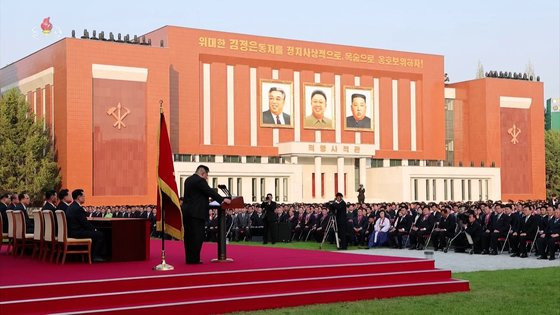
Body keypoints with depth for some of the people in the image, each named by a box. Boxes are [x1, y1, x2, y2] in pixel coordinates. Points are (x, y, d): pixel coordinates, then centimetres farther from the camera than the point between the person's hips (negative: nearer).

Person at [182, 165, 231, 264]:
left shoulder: (188, 180, 16)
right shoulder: (200, 181, -13)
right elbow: (210, 192, -14)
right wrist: (222, 199, -10)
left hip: (186, 211, 9)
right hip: (197, 213, -9)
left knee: (188, 236, 10)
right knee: (197, 236, -5)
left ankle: (189, 258, 13)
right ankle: (194, 259, -4)